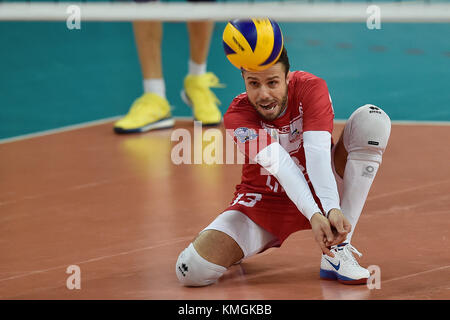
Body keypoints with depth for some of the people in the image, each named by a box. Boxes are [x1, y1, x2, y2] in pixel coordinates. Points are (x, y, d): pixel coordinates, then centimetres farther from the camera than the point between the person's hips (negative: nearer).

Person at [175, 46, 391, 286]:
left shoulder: (311, 88, -17)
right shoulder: (237, 115, -20)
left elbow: (318, 152, -31)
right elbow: (279, 165, -35)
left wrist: (333, 209, -48)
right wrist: (314, 216, -50)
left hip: (320, 191, 1)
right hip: (264, 201, -1)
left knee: (371, 119, -23)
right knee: (192, 270, -25)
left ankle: (338, 251, -27)